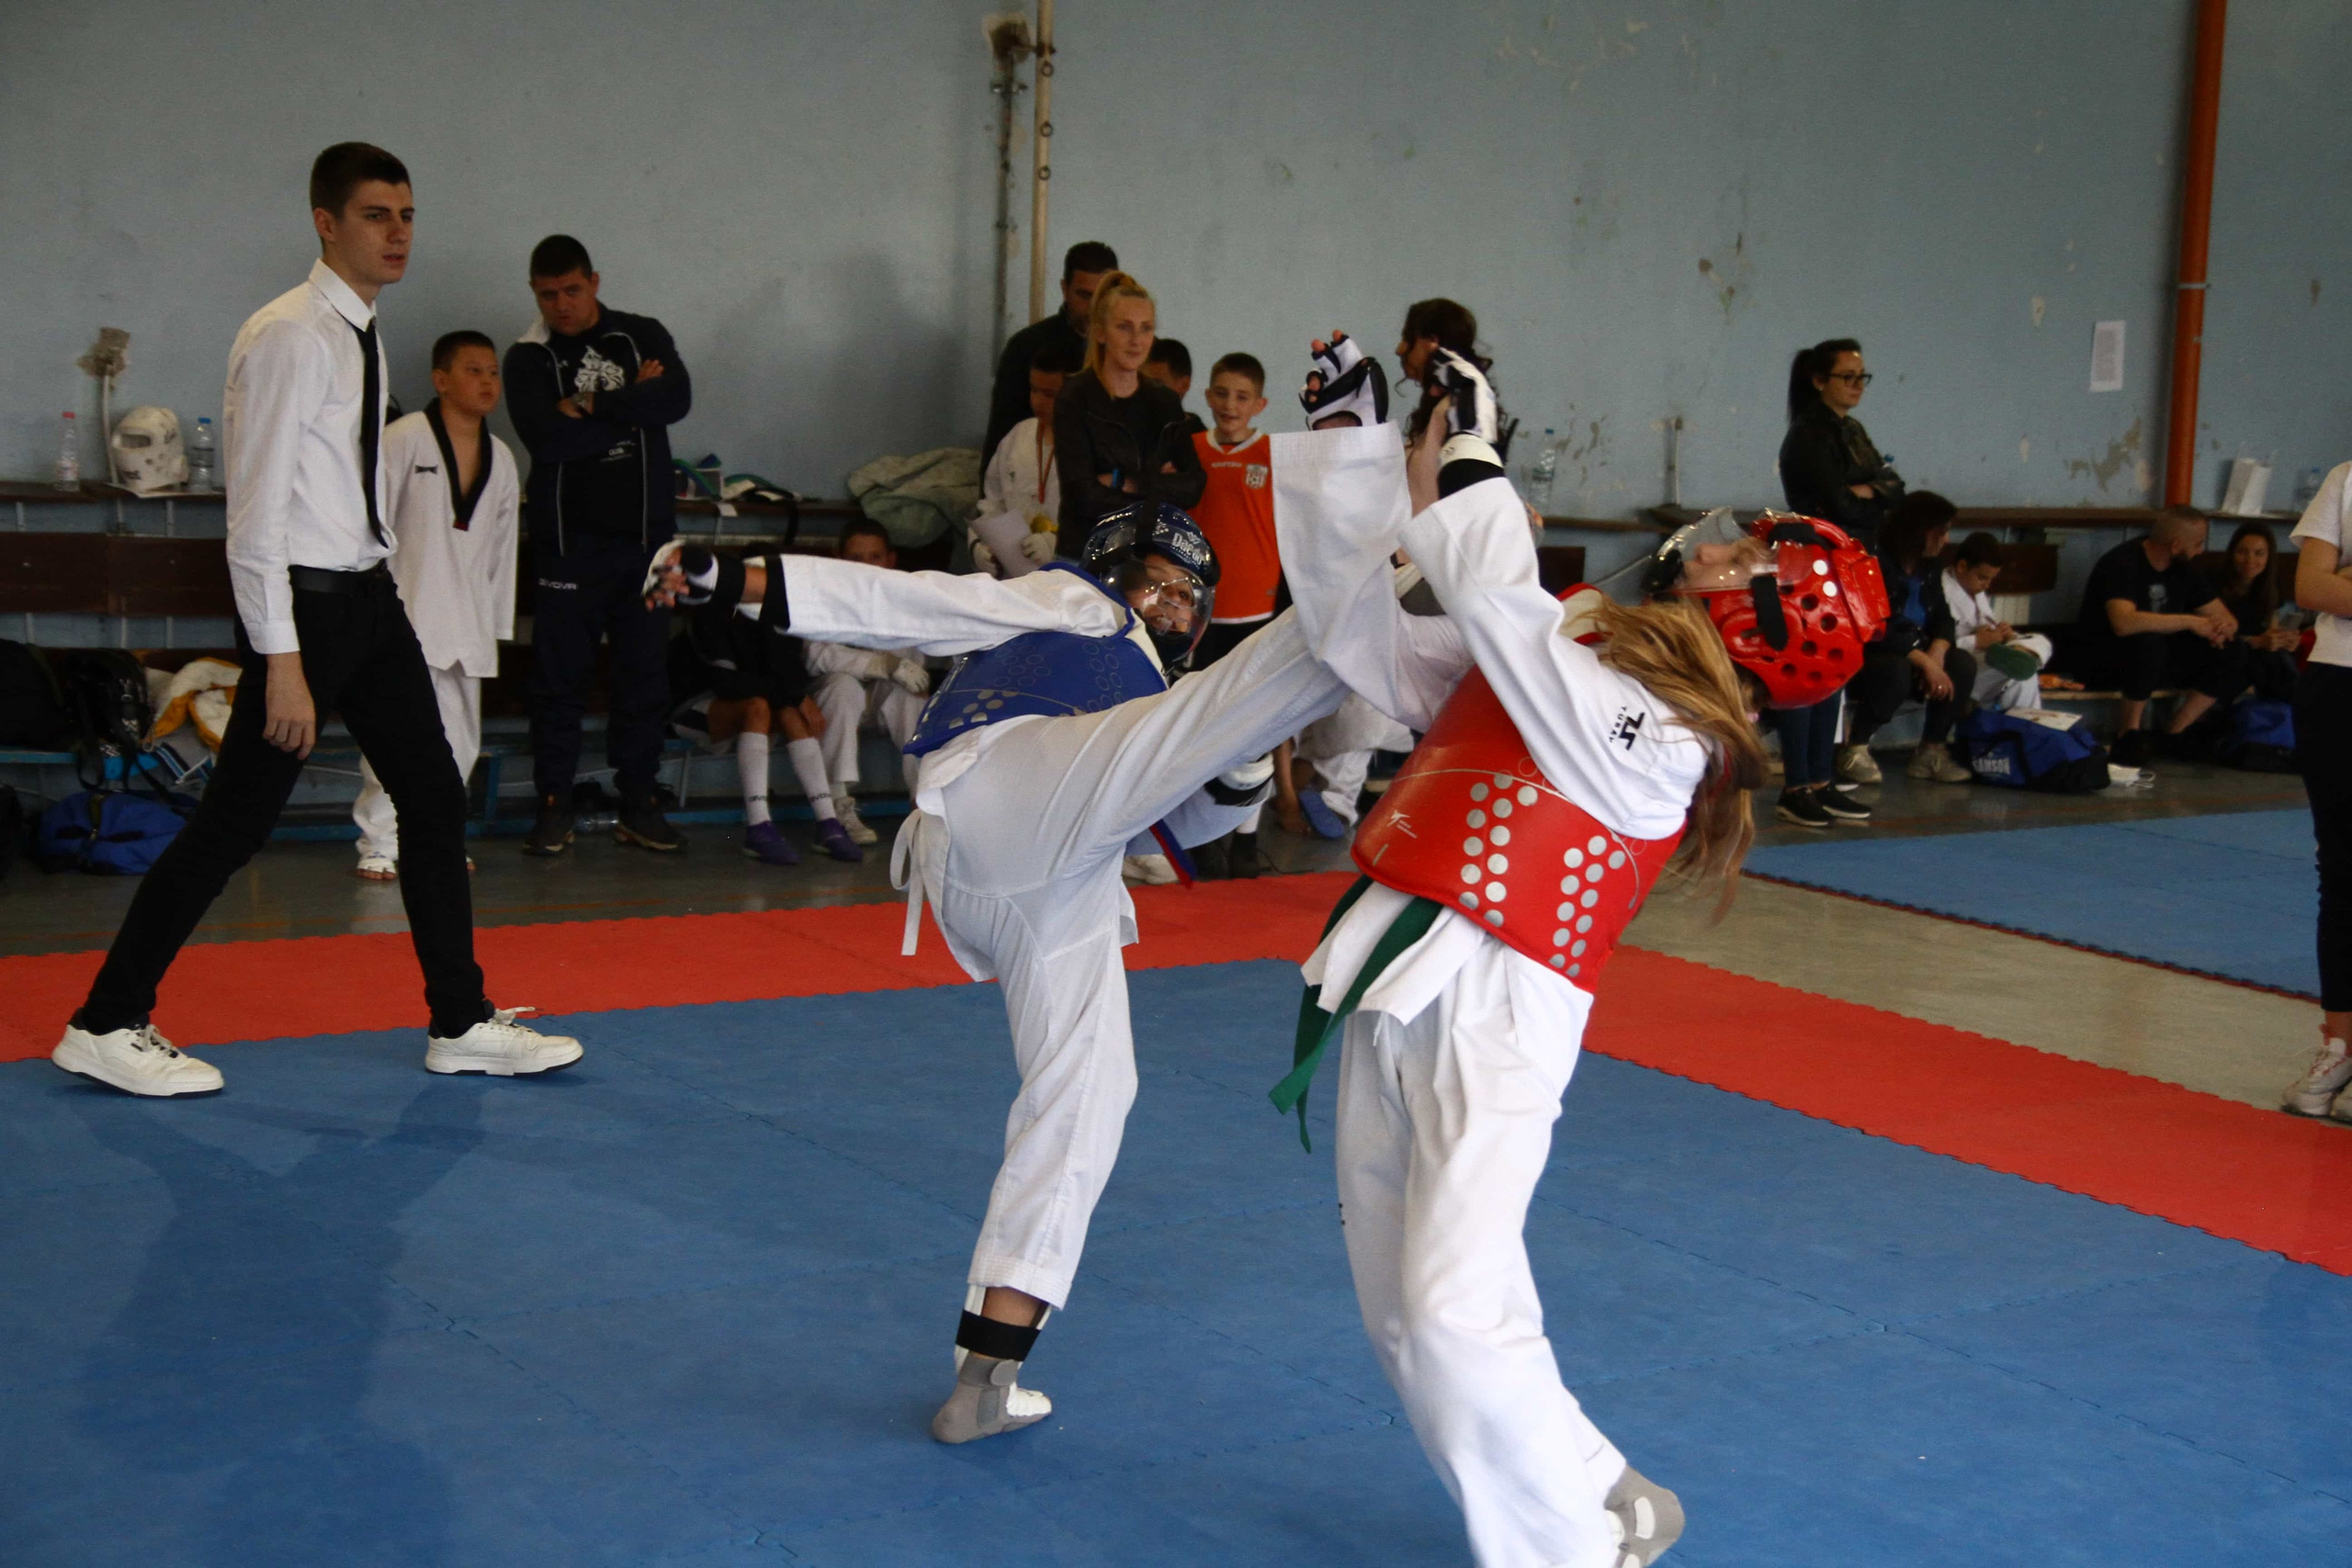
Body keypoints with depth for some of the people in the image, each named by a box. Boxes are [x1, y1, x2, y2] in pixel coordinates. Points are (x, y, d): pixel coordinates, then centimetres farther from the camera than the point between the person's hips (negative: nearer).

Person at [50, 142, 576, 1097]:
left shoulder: (360, 335, 12)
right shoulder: (289, 338, -16)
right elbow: (256, 514, -20)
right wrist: (282, 666, -23)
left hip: (369, 596, 9)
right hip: (305, 603, -9)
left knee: (434, 800, 10)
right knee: (235, 822, -3)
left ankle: (462, 1024, 18)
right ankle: (106, 1026, 9)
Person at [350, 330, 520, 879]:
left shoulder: (500, 459, 11)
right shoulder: (403, 440, -7)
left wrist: (495, 624, 15)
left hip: (466, 621, 6)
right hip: (406, 613, -6)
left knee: (459, 740, 9)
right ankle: (380, 843, 1)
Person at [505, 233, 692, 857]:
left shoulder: (643, 336, 8)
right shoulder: (528, 357, 2)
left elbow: (677, 398, -10)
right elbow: (546, 437, -15)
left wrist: (591, 406, -13)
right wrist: (632, 406, -10)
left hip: (644, 532, 2)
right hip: (567, 540, -2)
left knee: (645, 672, 4)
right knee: (559, 675, -2)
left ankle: (638, 804, 12)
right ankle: (554, 806, 7)